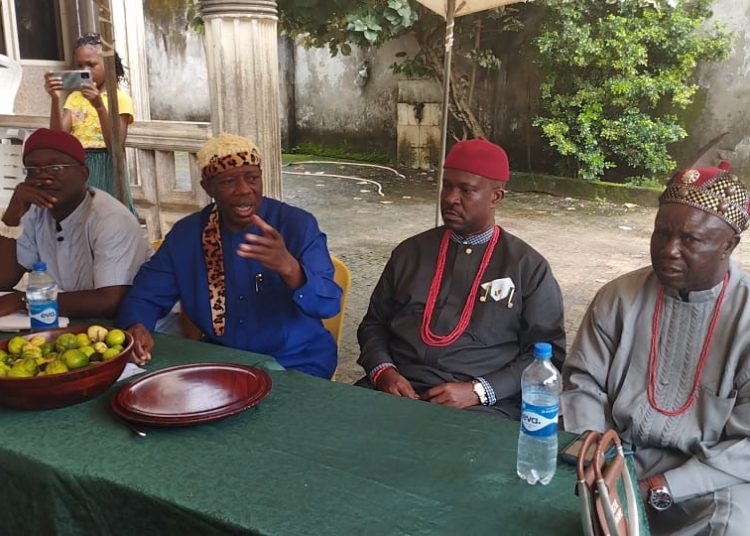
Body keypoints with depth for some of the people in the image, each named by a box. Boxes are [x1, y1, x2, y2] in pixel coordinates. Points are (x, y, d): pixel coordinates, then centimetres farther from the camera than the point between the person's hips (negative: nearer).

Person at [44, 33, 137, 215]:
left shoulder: (120, 98, -5)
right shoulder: (74, 97, 9)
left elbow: (116, 148, -16)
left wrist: (99, 106, -25)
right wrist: (55, 100, -15)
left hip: (106, 172, -4)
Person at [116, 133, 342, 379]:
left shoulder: (298, 225, -10)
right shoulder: (186, 234, 1)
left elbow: (328, 304, -20)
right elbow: (147, 296, 6)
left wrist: (289, 268, -40)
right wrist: (136, 326, -18)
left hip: (296, 365, -4)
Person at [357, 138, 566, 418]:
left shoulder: (528, 266, 6)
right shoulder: (410, 251, 15)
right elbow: (374, 323, 20)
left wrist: (478, 391, -9)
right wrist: (383, 371, -1)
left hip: (482, 406, -2)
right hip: (394, 390, 3)